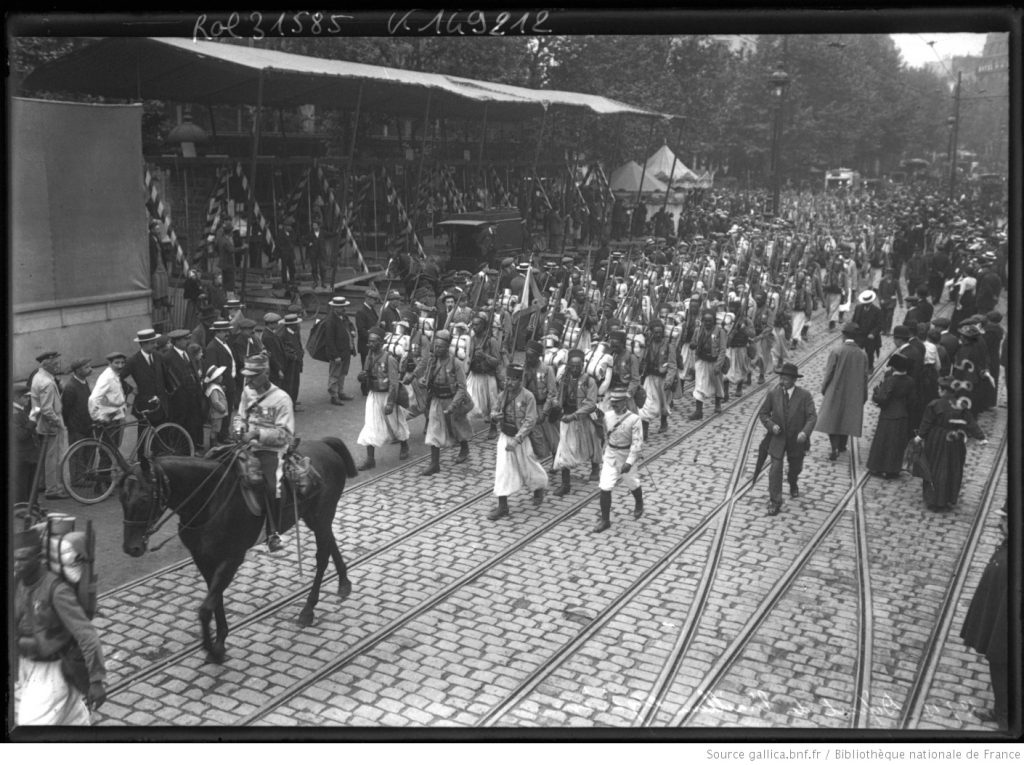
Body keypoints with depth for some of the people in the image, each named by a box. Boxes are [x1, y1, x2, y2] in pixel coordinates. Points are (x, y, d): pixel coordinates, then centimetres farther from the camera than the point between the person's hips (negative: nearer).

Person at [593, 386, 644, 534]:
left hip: (626, 456, -3)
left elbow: (637, 443, -21)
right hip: (610, 456, 3)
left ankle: (639, 504, 52)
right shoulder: (607, 416, -5)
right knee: (604, 488, -5)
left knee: (633, 484, 20)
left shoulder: (634, 419, -20)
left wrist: (630, 461, -28)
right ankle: (604, 520, 6)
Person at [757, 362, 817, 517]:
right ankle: (775, 502, 2)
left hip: (797, 440, 1)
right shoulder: (772, 394, -8)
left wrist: (805, 432, -32)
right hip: (777, 438, 0)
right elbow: (762, 413, 0)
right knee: (775, 469, -8)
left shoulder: (805, 395, -12)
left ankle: (792, 483, 55)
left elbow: (812, 416, -15)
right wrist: (771, 425, -19)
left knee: (796, 467, 19)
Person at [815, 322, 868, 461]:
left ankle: (835, 449, -4)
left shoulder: (836, 352, -17)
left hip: (835, 392, -3)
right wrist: (863, 397, 11)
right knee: (847, 419, 19)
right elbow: (864, 377, 0)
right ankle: (842, 446, 33)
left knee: (832, 419, 5)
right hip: (854, 395, 3)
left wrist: (824, 390, 2)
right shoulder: (862, 355, -6)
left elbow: (829, 373, -12)